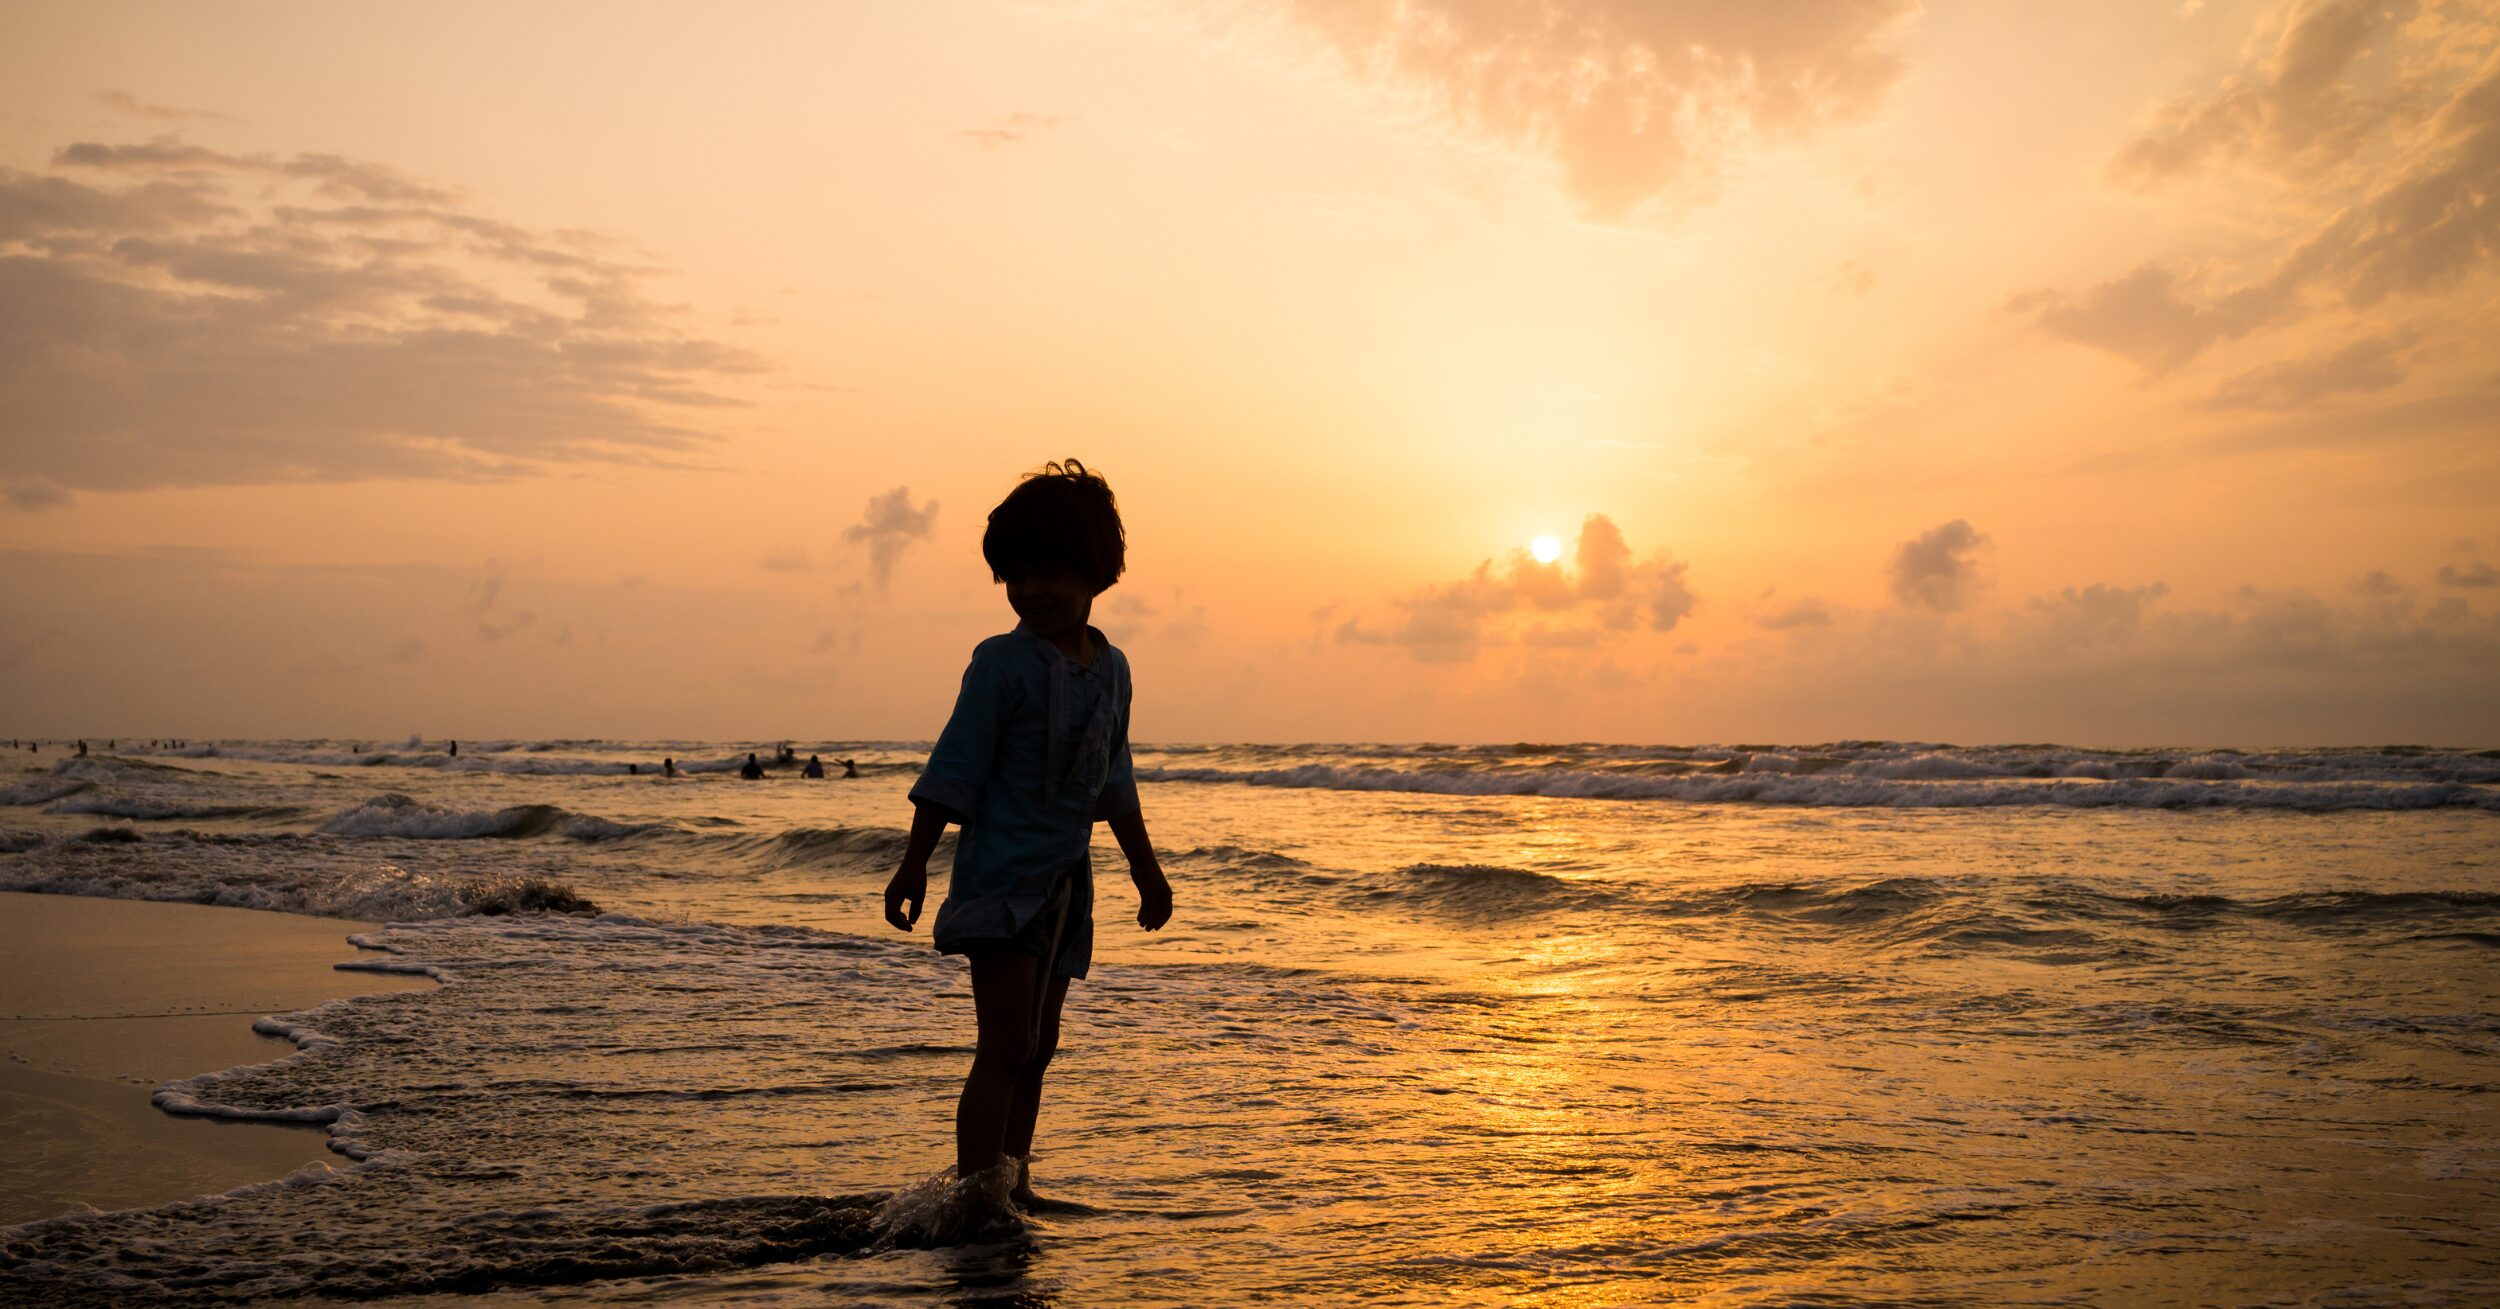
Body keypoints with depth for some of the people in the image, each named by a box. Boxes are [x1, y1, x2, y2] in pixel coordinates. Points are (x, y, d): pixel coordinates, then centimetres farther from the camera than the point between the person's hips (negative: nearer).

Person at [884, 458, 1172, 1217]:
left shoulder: (1111, 668, 8)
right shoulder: (1003, 663, -10)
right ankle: (973, 1189, -10)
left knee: (1037, 1047, 13)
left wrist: (1146, 870, 24)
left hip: (1066, 880, 6)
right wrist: (914, 866, -12)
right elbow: (954, 771, -9)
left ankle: (1014, 1184, 23)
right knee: (1005, 1046, -12)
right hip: (1002, 875, -6)